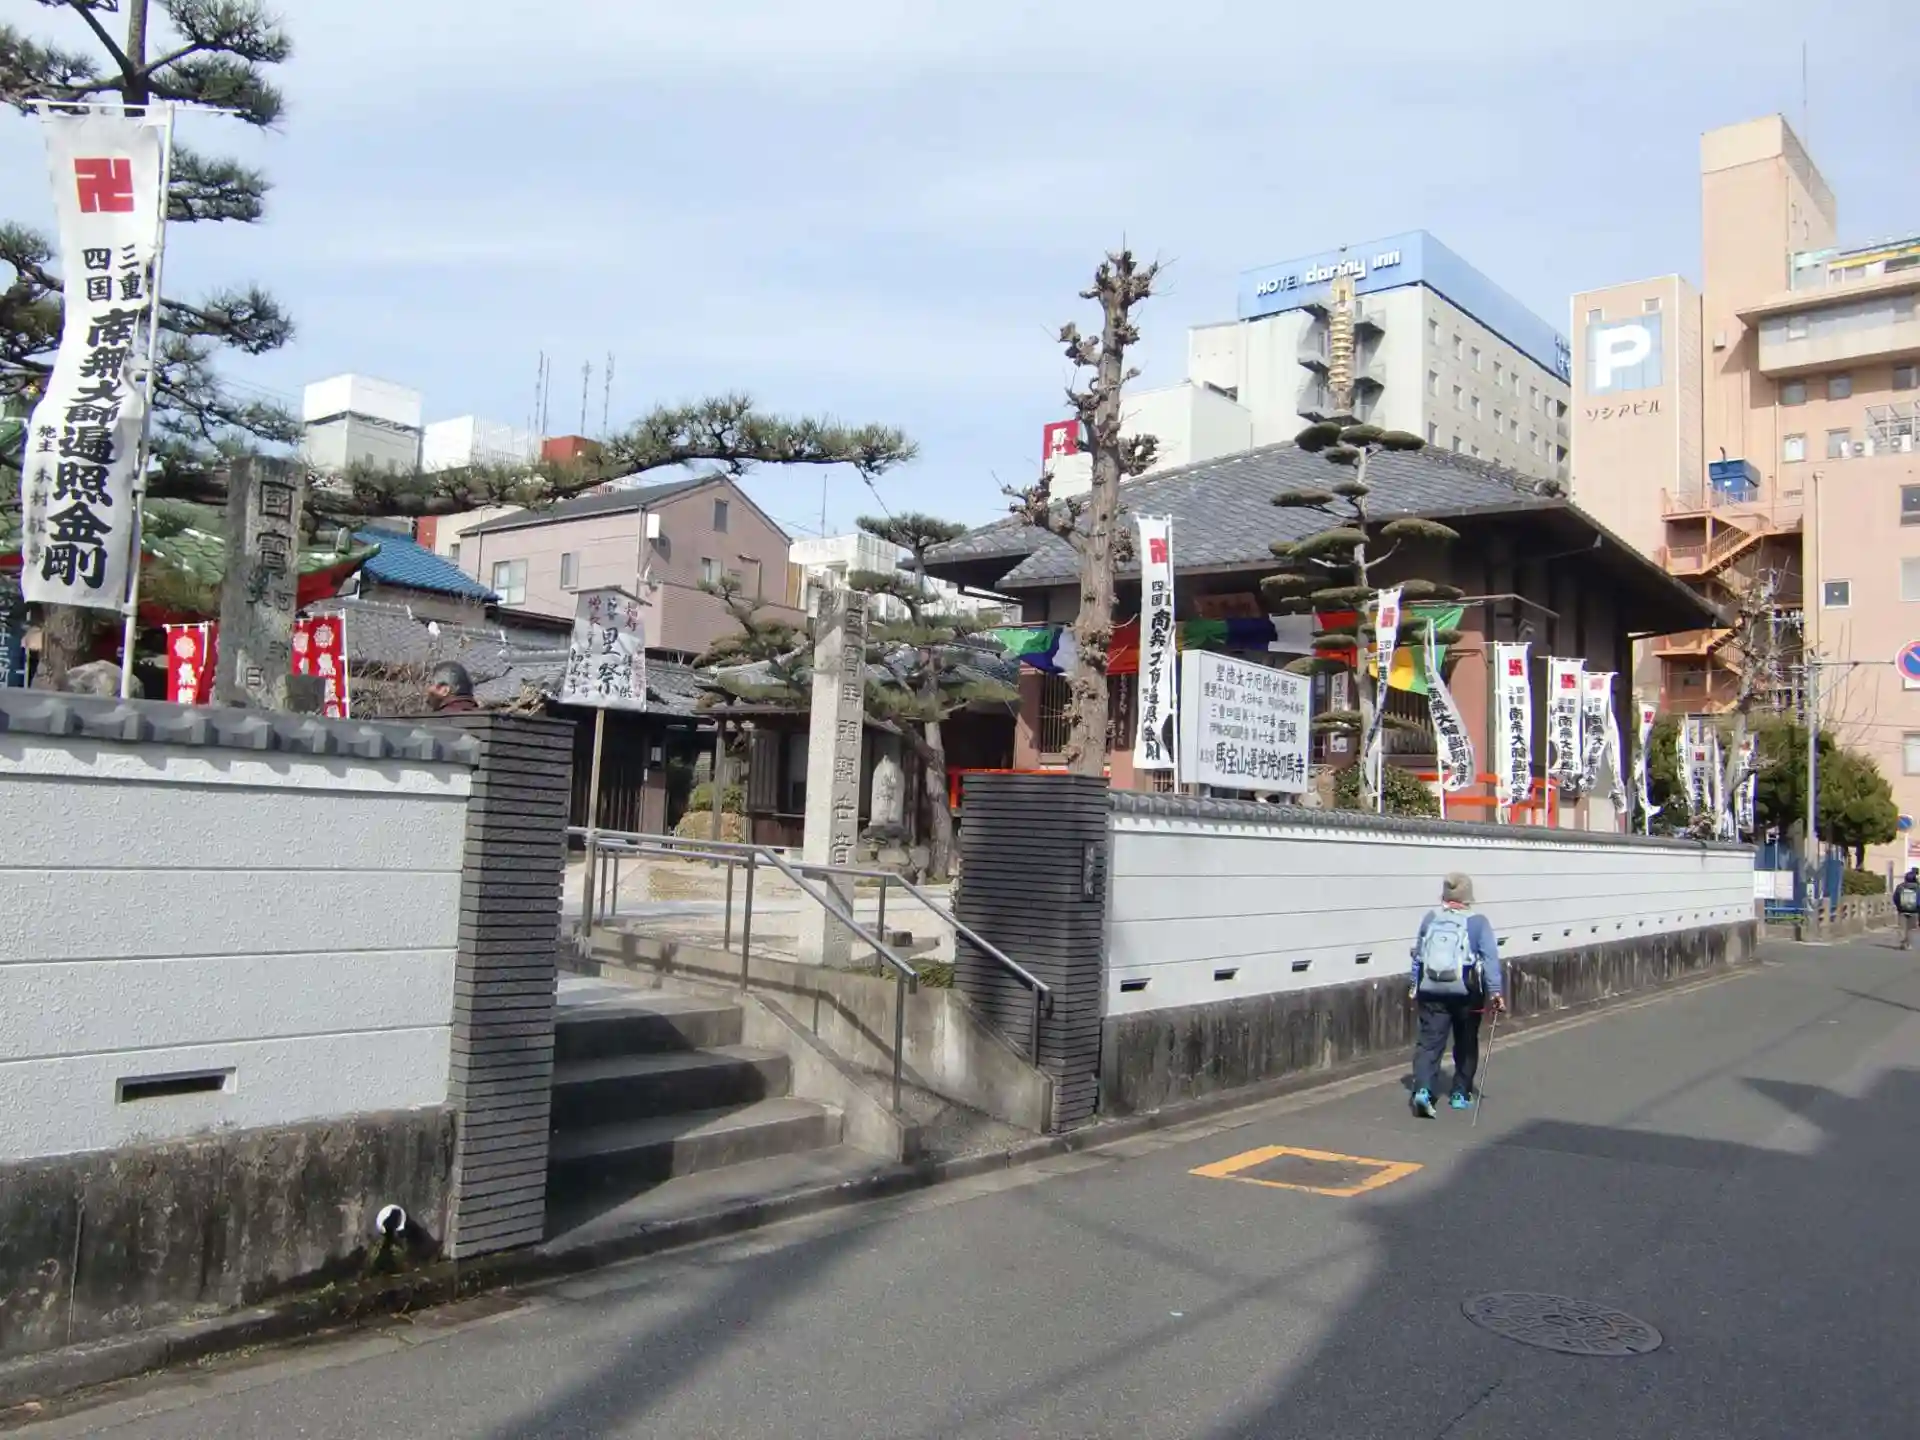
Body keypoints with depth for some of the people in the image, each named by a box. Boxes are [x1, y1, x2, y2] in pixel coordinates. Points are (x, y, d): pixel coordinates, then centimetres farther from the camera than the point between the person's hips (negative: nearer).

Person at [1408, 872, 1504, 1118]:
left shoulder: (1430, 919, 4)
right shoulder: (1478, 922, -5)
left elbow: (1417, 955, 10)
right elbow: (1490, 958, -12)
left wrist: (1414, 987, 18)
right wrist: (1495, 990, -13)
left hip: (1431, 992, 2)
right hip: (1465, 993, -1)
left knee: (1429, 1041, -1)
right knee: (1466, 1045, 17)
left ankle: (1422, 1089, -20)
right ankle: (1461, 1094, 25)